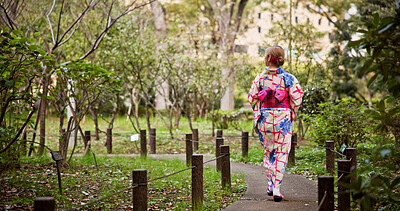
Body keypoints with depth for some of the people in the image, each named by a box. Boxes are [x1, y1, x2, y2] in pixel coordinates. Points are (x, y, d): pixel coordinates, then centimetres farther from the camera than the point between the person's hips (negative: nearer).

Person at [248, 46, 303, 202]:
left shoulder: (260, 78, -1)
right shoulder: (288, 78, -5)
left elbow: (252, 98, 1)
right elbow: (296, 98, -7)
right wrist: (292, 113, 9)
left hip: (265, 119, 2)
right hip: (283, 119, -2)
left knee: (268, 151, 18)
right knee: (281, 154, 3)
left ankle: (270, 185, 20)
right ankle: (276, 188, -5)